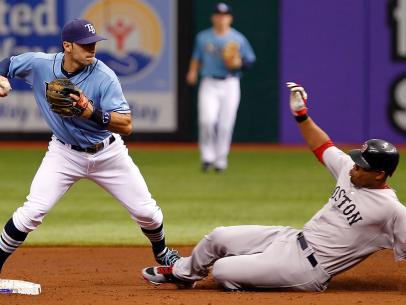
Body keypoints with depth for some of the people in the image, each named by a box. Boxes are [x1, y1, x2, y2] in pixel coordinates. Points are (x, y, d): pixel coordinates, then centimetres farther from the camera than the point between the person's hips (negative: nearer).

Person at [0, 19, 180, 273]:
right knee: (32, 212, -15)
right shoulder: (39, 64, -16)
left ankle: (162, 254, 36)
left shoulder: (104, 77, -24)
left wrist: (93, 113, -44)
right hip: (64, 154, 0)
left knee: (146, 212, 5)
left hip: (108, 154, 0)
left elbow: (127, 126, -27)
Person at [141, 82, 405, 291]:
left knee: (221, 271, -14)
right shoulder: (351, 172, 2)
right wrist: (301, 114, 8)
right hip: (292, 239, 8)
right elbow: (322, 147, 15)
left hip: (307, 270, -8)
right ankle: (182, 273, 41)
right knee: (219, 237, 14)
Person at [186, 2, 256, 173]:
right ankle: (207, 156, -2)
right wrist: (192, 72, -3)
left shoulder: (238, 39, 4)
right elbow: (196, 58, 15)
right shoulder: (203, 37, 9)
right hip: (209, 84, 0)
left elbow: (250, 60, 7)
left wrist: (238, 63, -14)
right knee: (207, 120, -18)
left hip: (230, 85, 0)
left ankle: (220, 160, 11)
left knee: (225, 124, -2)